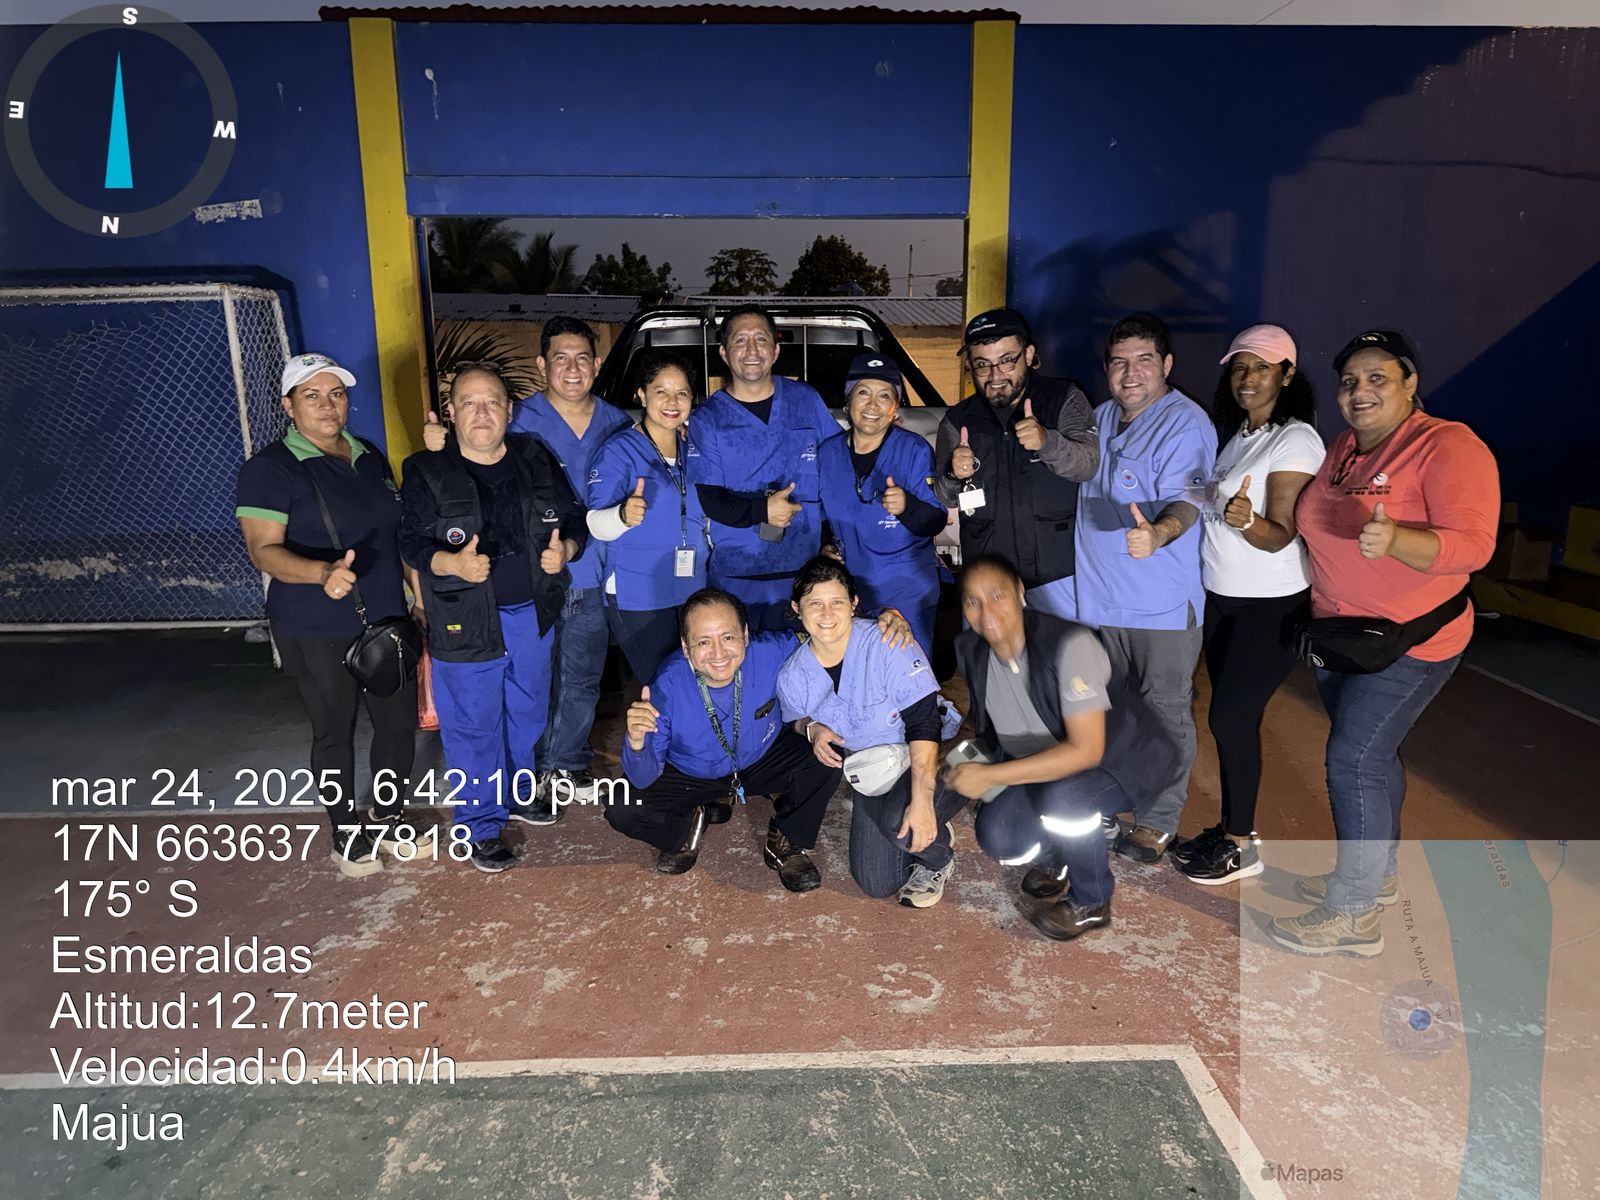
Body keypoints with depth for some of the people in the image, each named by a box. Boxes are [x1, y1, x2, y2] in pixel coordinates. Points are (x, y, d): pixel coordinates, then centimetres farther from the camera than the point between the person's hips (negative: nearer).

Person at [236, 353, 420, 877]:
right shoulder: (269, 468, -9)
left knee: (400, 721, 12)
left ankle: (388, 812, 35)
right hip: (317, 634, -6)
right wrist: (324, 572, -35)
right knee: (334, 732, 7)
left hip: (385, 621, 6)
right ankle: (346, 833, 27)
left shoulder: (370, 456, 10)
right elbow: (264, 550, -17)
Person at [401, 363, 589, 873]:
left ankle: (518, 793, 44)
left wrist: (565, 549, -15)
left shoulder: (536, 459, 3)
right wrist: (452, 562, -32)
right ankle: (481, 824, 22)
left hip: (532, 615, 4)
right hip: (465, 622, -4)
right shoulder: (426, 473, -7)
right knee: (473, 726, 5)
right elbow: (411, 540, -11)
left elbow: (575, 519, 8)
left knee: (527, 713, 21)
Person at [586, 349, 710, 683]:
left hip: (694, 590, 6)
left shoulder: (694, 447, 9)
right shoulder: (619, 449, -9)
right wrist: (624, 515, -36)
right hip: (638, 598, -5)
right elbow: (596, 525, -18)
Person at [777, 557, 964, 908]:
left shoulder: (887, 644, -23)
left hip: (928, 761, -5)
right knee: (876, 884, -2)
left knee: (900, 820, -35)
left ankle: (937, 861, 2)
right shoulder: (792, 677, -7)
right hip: (872, 780, 5)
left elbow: (923, 723, -26)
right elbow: (795, 722, 14)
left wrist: (921, 800, -34)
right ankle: (931, 832, 27)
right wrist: (812, 728, -13)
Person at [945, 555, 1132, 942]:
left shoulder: (1069, 645, -28)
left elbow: (1086, 751, -30)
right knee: (995, 835, -23)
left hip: (1109, 764, -5)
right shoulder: (968, 648, -10)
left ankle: (1092, 902, -8)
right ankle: (1055, 858, 12)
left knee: (1059, 796, -36)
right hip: (1033, 766, 5)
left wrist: (990, 775, -30)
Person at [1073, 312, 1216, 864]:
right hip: (1101, 596, 7)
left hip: (1163, 603, -7)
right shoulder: (1101, 419, 12)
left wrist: (1158, 533, -47)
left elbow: (1184, 502, -26)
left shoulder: (1185, 424, -13)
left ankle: (1156, 820, 19)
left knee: (1164, 714, 4)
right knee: (1115, 708, 18)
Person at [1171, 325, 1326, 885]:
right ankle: (1229, 830, 22)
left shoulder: (1296, 440, -14)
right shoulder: (1236, 435, 10)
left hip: (1271, 606, -7)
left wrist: (1247, 522, -39)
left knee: (1231, 716, -4)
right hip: (1223, 597, 7)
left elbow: (1280, 535, -21)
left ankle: (1241, 845, 10)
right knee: (1231, 717, 11)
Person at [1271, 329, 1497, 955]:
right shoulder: (1341, 449, 7)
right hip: (1336, 630, 7)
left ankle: (1354, 914, 2)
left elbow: (1471, 545, -25)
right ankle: (1376, 872, 35)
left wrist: (1394, 539, -43)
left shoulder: (1449, 446, -15)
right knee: (1373, 753, 18)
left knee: (1353, 761, -10)